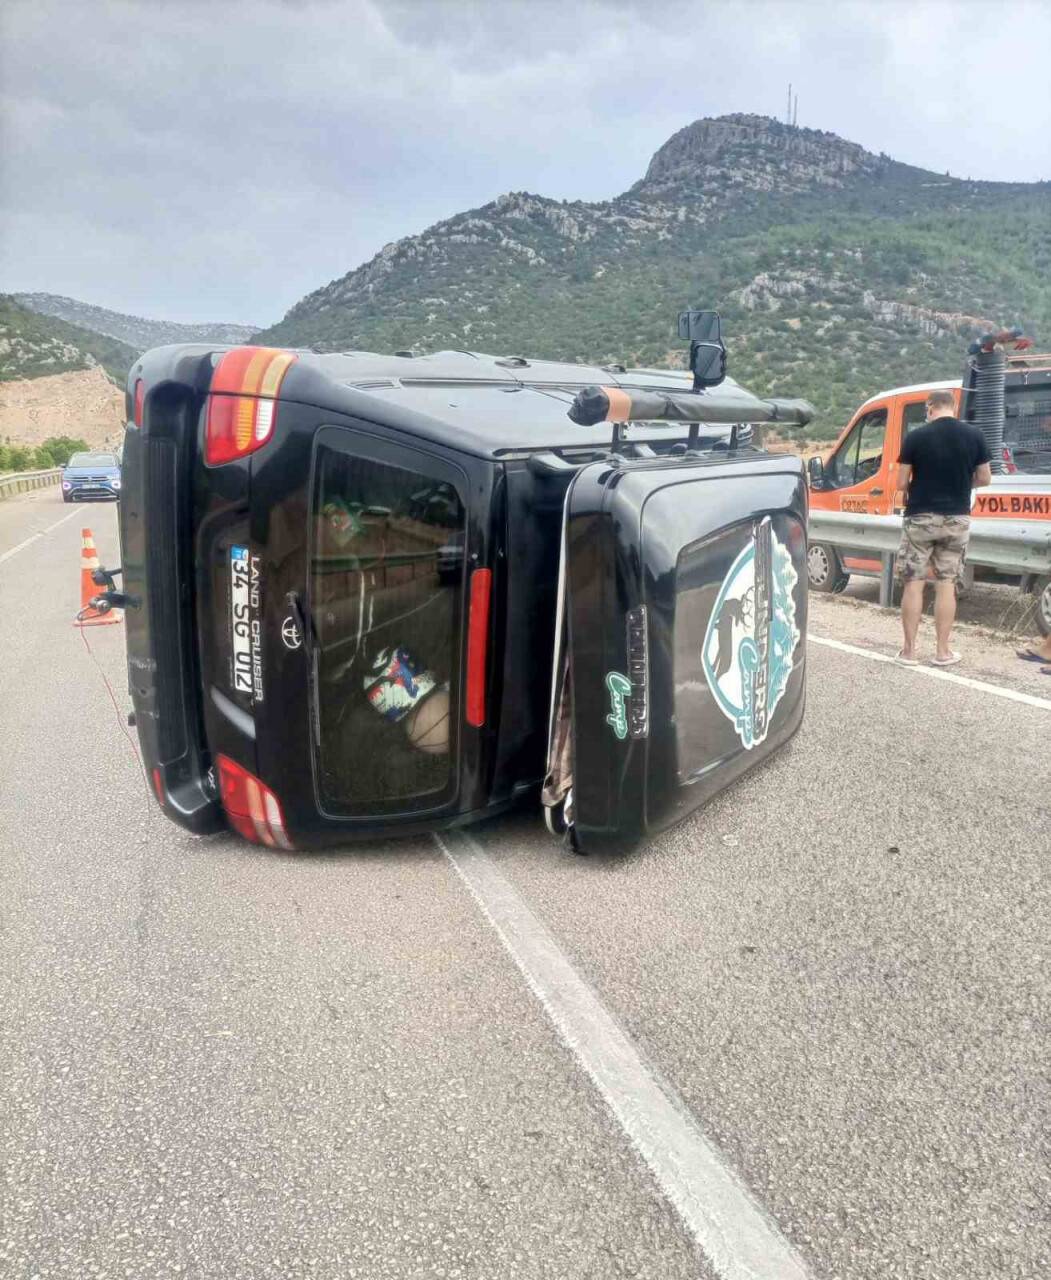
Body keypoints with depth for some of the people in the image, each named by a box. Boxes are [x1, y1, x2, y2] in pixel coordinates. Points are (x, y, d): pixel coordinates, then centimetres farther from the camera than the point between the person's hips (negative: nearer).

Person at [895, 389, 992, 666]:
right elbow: (984, 478, 4)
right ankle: (942, 652, 12)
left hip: (920, 518, -2)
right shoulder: (974, 435, -1)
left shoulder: (915, 437, -8)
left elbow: (902, 483, -7)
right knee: (946, 584, 9)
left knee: (913, 583, 6)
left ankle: (909, 650, 8)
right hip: (956, 519, 2)